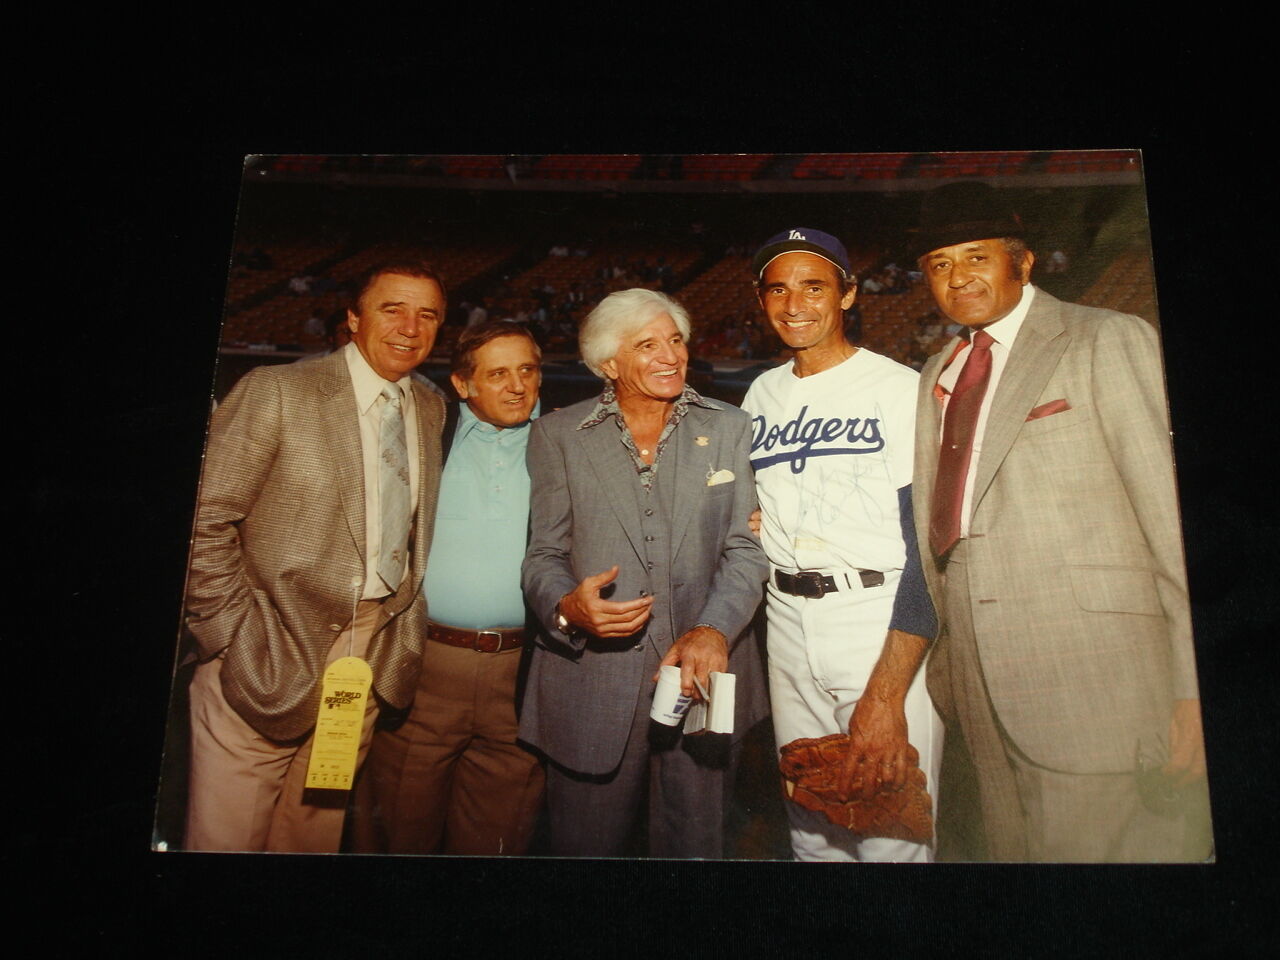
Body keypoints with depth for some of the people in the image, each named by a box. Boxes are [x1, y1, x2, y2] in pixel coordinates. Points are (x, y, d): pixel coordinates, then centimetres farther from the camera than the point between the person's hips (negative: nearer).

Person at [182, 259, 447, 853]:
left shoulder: (432, 410, 9)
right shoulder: (276, 392, -8)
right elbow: (204, 522, -10)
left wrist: (404, 636, 7)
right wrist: (240, 636, -13)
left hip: (372, 663, 5)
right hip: (272, 662, -4)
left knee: (313, 839, 16)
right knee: (225, 837, 5)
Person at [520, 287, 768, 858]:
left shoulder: (730, 431, 8)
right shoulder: (557, 435, 6)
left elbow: (745, 549, 1)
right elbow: (544, 554, 4)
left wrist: (713, 630, -16)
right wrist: (566, 607, -18)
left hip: (700, 673, 1)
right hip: (589, 683, 0)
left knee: (695, 844, 11)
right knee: (585, 845, 10)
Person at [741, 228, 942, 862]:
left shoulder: (899, 389, -7)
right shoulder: (762, 395, 13)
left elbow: (927, 544, -14)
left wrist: (886, 694, -21)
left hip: (886, 626, -5)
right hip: (787, 623, 5)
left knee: (892, 841, -3)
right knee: (811, 831, 14)